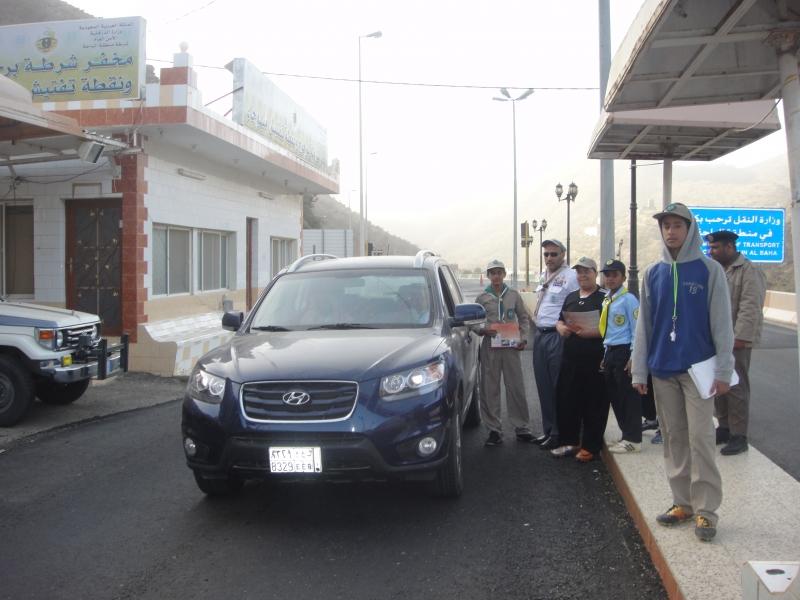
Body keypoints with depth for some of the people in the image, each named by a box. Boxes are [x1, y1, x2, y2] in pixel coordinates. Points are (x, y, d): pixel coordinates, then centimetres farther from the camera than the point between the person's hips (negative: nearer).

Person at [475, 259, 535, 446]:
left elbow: (524, 319, 12)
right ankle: (494, 430, 9)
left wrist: (523, 339, -2)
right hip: (489, 347, 0)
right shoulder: (482, 297, 6)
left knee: (516, 388, 2)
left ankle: (522, 428, 10)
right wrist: (485, 329, -13)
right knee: (490, 389, 1)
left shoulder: (513, 295, 8)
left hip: (511, 346, 0)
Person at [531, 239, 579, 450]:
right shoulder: (543, 277, 16)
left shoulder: (570, 277, -10)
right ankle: (548, 430, 24)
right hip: (540, 335, 9)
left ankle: (558, 433, 7)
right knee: (543, 386, 13)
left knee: (558, 387, -2)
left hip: (557, 336, -8)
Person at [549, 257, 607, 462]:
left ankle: (590, 447, 13)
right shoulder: (571, 297, 17)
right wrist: (561, 328, 1)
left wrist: (590, 332, -24)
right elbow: (560, 321, 24)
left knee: (593, 405, 2)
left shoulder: (604, 297, -4)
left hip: (594, 360, -6)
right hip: (570, 359, 6)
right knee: (565, 401, 10)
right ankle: (569, 442, 23)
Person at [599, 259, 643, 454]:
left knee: (628, 396, -2)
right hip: (609, 352, 8)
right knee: (614, 395, 12)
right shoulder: (606, 300, 13)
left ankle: (633, 440, 6)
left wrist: (633, 357, -16)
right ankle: (626, 434, 23)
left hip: (624, 351, -8)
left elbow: (637, 329, -12)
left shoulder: (628, 299, -10)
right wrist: (606, 355, 16)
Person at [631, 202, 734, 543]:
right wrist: (639, 371, 6)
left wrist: (724, 370, -8)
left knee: (700, 439, -4)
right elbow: (643, 324, 9)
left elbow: (722, 323, -4)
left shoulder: (709, 270, -2)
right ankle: (683, 503, 18)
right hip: (662, 369, 4)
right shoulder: (653, 274, 8)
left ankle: (706, 510, 3)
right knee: (674, 438, 9)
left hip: (697, 368, -4)